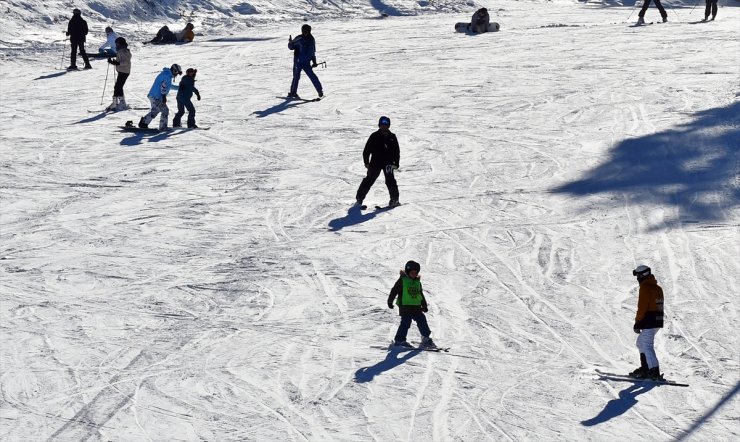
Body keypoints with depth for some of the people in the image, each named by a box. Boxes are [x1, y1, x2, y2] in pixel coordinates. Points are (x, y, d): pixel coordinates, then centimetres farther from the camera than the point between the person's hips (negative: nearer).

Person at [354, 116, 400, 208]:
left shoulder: (392, 137, 6)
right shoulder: (374, 136, -1)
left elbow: (397, 152, 13)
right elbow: (367, 150, 1)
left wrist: (396, 163, 5)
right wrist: (366, 162, -5)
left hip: (388, 163, 1)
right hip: (375, 163, -1)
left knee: (390, 181, -8)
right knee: (369, 180, 1)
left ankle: (394, 199, 1)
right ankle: (359, 199, 8)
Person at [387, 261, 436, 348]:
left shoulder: (417, 282, 16)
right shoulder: (402, 280, -3)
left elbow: (421, 295, 25)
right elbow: (394, 290, -2)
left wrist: (424, 305, 23)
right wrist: (390, 301, -5)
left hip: (416, 307, 6)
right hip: (405, 306, -6)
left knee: (422, 320, 3)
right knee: (405, 322, -11)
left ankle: (426, 339, 12)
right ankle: (399, 340, -3)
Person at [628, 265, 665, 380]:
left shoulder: (645, 288, -13)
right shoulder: (657, 288, 16)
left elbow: (642, 307, -16)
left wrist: (637, 323, -11)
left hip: (649, 322, -10)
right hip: (658, 321, 10)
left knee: (647, 346, -9)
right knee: (641, 343, 21)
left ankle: (654, 371, -15)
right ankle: (645, 368, 23)